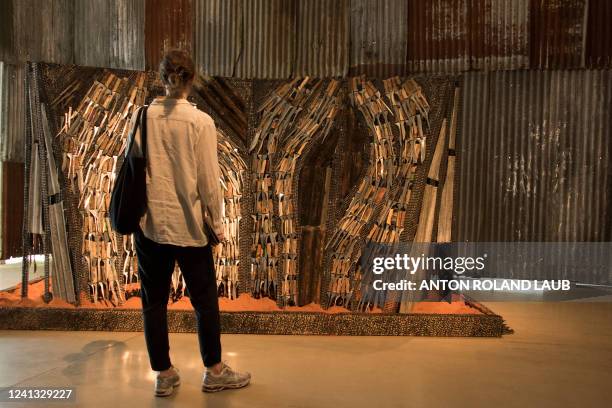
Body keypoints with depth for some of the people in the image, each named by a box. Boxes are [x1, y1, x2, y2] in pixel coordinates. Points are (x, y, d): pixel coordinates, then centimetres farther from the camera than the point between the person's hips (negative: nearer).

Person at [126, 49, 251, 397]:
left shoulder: (142, 116, -2)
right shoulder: (201, 121, -11)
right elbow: (209, 179, -10)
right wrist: (217, 224, 0)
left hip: (150, 222, 3)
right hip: (189, 225, -3)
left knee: (154, 300, 14)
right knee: (205, 299, 12)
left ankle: (165, 374, 25)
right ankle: (214, 372, 25)